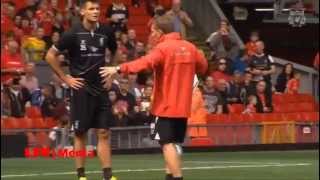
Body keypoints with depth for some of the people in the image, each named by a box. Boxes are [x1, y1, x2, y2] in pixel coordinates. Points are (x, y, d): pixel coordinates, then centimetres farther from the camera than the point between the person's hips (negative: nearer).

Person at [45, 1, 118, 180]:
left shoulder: (106, 31, 2)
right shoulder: (73, 34, -9)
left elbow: (115, 52, 23)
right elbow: (51, 56, -2)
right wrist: (66, 78, -4)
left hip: (101, 89, 3)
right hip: (81, 89, -3)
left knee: (104, 133, 1)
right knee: (81, 133, 2)